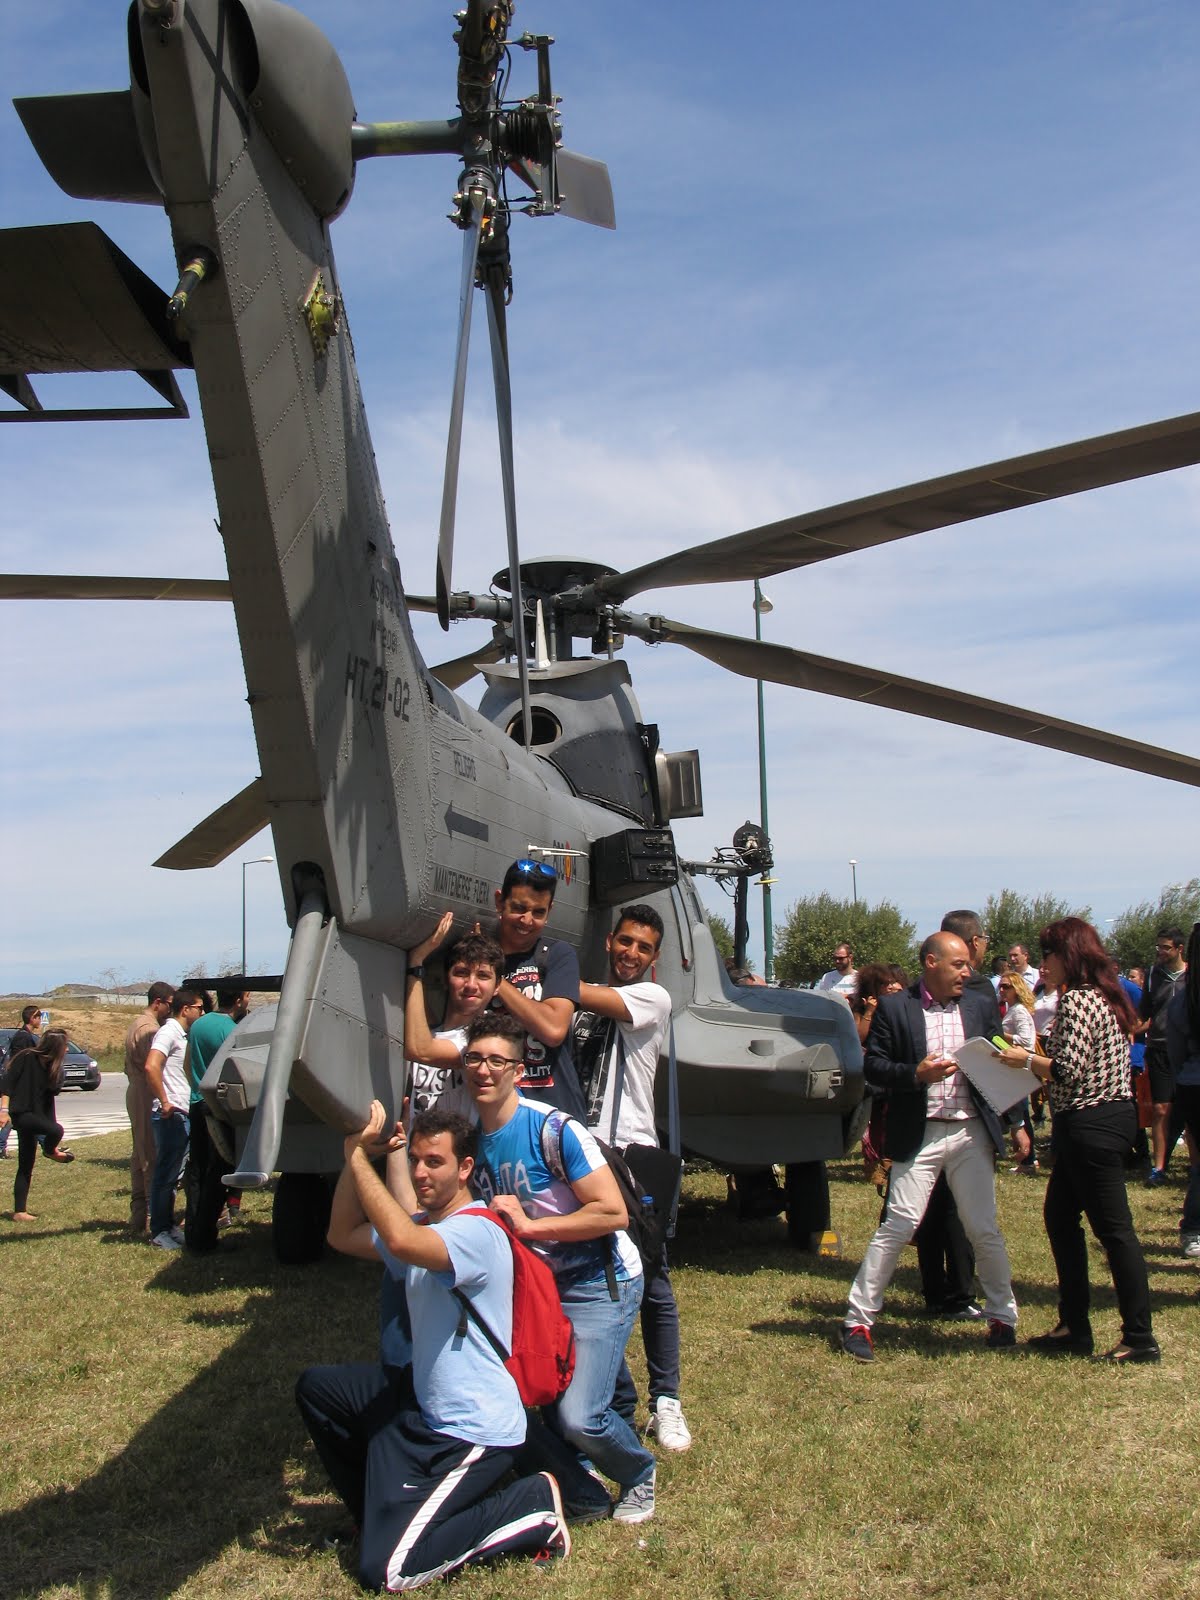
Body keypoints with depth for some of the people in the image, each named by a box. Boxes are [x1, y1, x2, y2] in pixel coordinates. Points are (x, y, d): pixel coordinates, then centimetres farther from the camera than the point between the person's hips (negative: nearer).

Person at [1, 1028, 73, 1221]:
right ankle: (49, 1150, 2)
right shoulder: (26, 1058, -12)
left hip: (36, 1116, 8)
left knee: (26, 1168, 7)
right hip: (21, 1113, -8)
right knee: (56, 1130, -32)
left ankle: (19, 1211, 11)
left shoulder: (50, 1066, 10)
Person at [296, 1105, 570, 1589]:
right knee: (315, 1386, 10)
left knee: (384, 1570, -10)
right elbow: (343, 1236, 10)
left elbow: (400, 1241, -40)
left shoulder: (477, 1232, -22)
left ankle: (531, 1504, 1)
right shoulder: (423, 1227, 8)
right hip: (422, 1400, 9)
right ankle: (386, 1508, 20)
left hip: (474, 1431, -9)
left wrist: (358, 1156, -31)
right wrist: (356, 1154, -3)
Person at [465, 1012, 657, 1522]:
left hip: (599, 1283, -6)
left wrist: (529, 1226, -21)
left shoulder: (553, 1129, -19)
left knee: (578, 1418, -17)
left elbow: (613, 1213, -22)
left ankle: (639, 1475, 18)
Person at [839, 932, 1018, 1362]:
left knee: (984, 1230, 8)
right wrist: (915, 1074, -18)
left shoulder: (980, 1007, 10)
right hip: (919, 1134, -3)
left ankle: (1002, 1316, 28)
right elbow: (872, 1067, -1)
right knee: (898, 1226, -5)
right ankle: (858, 1320, 5)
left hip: (972, 1133, 3)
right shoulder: (894, 1008, -1)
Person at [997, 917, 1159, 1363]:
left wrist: (1026, 1059, -8)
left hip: (1089, 1124, -11)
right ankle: (1074, 1327, 22)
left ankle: (1140, 1338, 5)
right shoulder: (1103, 996, 14)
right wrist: (1036, 1054, 14)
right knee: (1059, 1217, 16)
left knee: (1112, 1228, -3)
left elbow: (1069, 1071, -22)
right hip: (1110, 1115, 11)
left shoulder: (1078, 1000, -17)